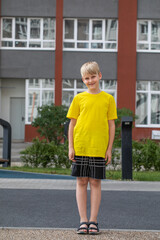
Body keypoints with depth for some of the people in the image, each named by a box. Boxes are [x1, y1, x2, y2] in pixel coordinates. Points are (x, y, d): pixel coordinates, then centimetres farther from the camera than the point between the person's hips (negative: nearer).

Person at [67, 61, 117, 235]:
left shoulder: (108, 99, 4)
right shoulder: (79, 98, 5)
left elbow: (111, 125, 6)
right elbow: (72, 123, 7)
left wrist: (109, 148, 1)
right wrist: (71, 147, 1)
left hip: (99, 148, 0)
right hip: (80, 147, 1)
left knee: (96, 182, 3)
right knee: (81, 182, 3)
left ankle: (93, 221, 9)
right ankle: (83, 220, 9)